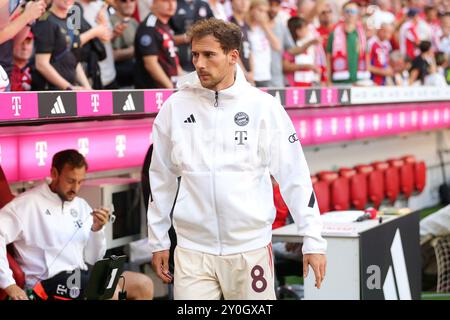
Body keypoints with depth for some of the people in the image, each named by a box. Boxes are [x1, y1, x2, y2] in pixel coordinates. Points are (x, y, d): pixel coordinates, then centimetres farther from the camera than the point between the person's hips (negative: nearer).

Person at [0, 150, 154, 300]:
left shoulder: (81, 206, 13)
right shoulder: (29, 203, -5)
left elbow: (91, 259, 14)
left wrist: (97, 229, -6)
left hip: (80, 274, 7)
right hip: (49, 280, -7)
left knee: (143, 284, -4)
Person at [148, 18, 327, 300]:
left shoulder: (264, 106, -4)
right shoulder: (175, 107, 2)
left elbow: (295, 176, -3)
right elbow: (161, 179, 10)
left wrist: (313, 240, -7)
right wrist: (158, 241, 12)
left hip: (251, 247, -1)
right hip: (192, 249, 1)